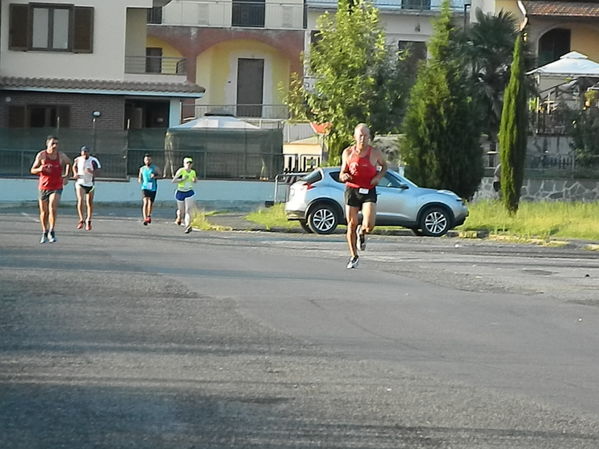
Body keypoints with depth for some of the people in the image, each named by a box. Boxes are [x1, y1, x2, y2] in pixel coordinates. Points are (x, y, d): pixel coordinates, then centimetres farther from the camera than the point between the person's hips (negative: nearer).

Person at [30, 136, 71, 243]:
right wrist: (40, 169, -21)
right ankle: (44, 233, 27)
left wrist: (66, 176, 14)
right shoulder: (41, 155, -5)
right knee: (44, 212, 8)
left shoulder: (61, 156, -2)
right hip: (44, 187, 1)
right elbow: (32, 170, 0)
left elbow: (69, 163, 21)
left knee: (52, 208, -22)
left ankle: (52, 232, -15)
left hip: (57, 187, -1)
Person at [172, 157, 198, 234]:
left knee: (189, 210, -17)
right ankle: (179, 217, 47)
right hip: (180, 193, -2)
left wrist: (195, 179, -2)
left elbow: (195, 181, 22)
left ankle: (187, 227, -23)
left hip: (189, 193, 2)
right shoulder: (181, 171, -13)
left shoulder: (193, 172, 2)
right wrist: (182, 179, -27)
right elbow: (173, 181, -16)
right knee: (181, 211, 10)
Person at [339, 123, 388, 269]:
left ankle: (361, 233, 23)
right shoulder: (348, 153, 1)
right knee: (352, 225, 3)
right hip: (352, 190, 1)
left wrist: (379, 176, -4)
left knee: (369, 225, -16)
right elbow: (341, 174, 9)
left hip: (369, 192, -1)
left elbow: (384, 165, 16)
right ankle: (353, 256, 20)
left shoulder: (375, 153, -3)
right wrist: (343, 176, -15)